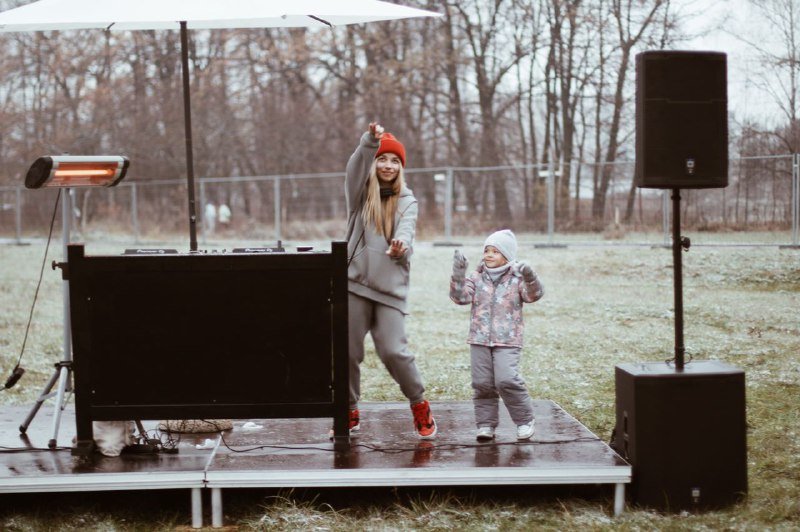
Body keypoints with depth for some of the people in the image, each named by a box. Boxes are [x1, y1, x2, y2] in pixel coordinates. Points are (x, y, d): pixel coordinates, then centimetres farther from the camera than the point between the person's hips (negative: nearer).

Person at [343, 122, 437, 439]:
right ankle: (350, 413, 20)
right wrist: (370, 141, -33)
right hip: (354, 284, 1)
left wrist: (401, 246, -33)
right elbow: (355, 166, -14)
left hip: (390, 287, -1)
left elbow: (406, 233, -9)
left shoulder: (406, 201, 10)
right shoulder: (360, 193, 8)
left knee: (393, 351, -11)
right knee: (348, 352, 2)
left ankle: (420, 406, 11)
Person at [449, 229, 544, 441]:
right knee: (482, 383, 3)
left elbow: (533, 295, -14)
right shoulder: (477, 277, 8)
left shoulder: (516, 279, 1)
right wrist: (458, 274, -18)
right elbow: (461, 296, -3)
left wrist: (530, 278, -34)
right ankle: (486, 424, 14)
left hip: (507, 341, -3)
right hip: (480, 340, 3)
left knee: (507, 380, -15)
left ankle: (525, 420, 2)